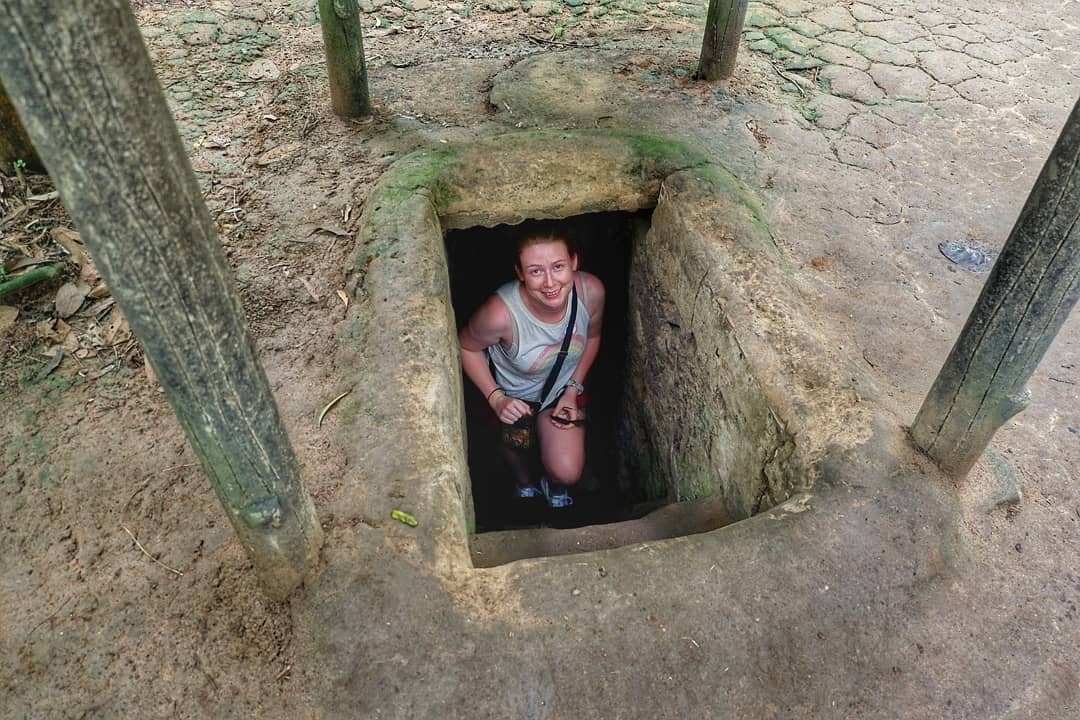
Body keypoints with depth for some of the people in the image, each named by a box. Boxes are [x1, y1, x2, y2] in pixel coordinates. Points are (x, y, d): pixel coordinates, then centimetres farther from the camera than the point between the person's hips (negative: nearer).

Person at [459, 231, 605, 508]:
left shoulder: (592, 291, -30)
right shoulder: (501, 313, -41)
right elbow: (466, 347, -18)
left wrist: (574, 388, -9)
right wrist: (495, 398, -23)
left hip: (563, 388, 2)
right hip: (512, 395, -1)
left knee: (568, 473, -5)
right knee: (516, 447, 23)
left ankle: (556, 487, 35)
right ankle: (525, 485, 62)